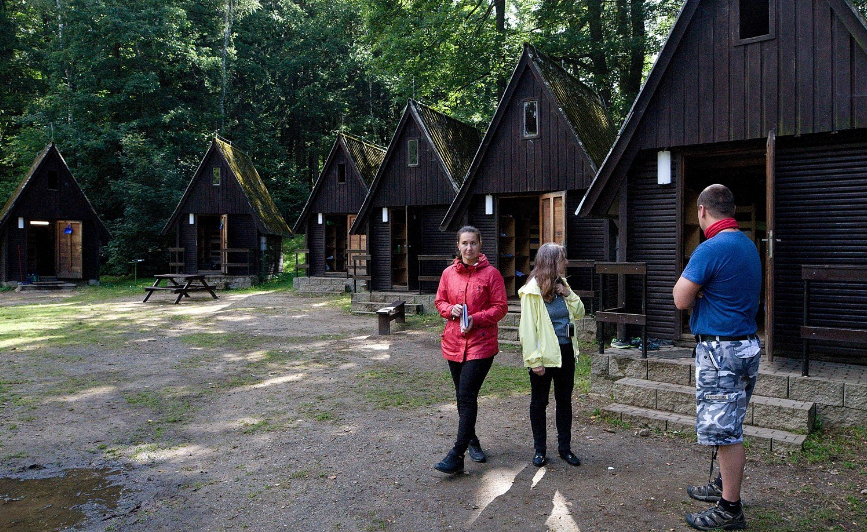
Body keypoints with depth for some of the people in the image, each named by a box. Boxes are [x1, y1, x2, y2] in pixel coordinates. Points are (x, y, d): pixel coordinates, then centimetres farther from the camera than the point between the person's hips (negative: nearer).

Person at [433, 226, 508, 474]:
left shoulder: (491, 273, -4)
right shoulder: (449, 273, 6)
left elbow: (500, 307, -5)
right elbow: (439, 301, 15)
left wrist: (475, 319, -17)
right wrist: (451, 309, -7)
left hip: (481, 343, -5)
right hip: (454, 342, 5)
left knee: (467, 397, -10)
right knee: (463, 396, 15)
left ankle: (457, 455, -7)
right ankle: (472, 441, 34)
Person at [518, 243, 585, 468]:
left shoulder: (561, 285, 8)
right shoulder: (532, 291, -14)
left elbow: (579, 313, 11)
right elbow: (528, 328, -15)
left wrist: (567, 293, -5)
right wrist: (534, 360, -18)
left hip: (565, 352, 7)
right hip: (544, 354, -7)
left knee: (564, 400, 14)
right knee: (539, 402, 8)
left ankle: (565, 447, 27)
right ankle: (539, 449, 21)